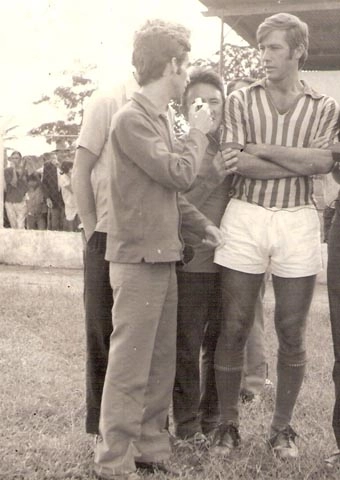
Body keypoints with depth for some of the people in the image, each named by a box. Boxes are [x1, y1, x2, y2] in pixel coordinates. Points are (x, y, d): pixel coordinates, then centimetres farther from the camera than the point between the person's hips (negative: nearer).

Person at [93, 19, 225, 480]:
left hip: (162, 257, 9)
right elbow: (180, 174, -16)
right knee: (130, 366, -5)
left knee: (161, 363, 13)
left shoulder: (158, 117, 15)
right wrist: (198, 133, -1)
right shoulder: (132, 119, -13)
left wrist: (201, 223, 12)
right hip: (137, 258, -9)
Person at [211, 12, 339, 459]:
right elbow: (237, 164, -9)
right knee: (234, 328, 3)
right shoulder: (241, 101, 5)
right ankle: (228, 423, 17)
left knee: (292, 333, 6)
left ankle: (282, 426, 21)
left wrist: (260, 148, -11)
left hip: (298, 222, 1)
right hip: (245, 217, 0)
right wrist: (299, 163, -10)